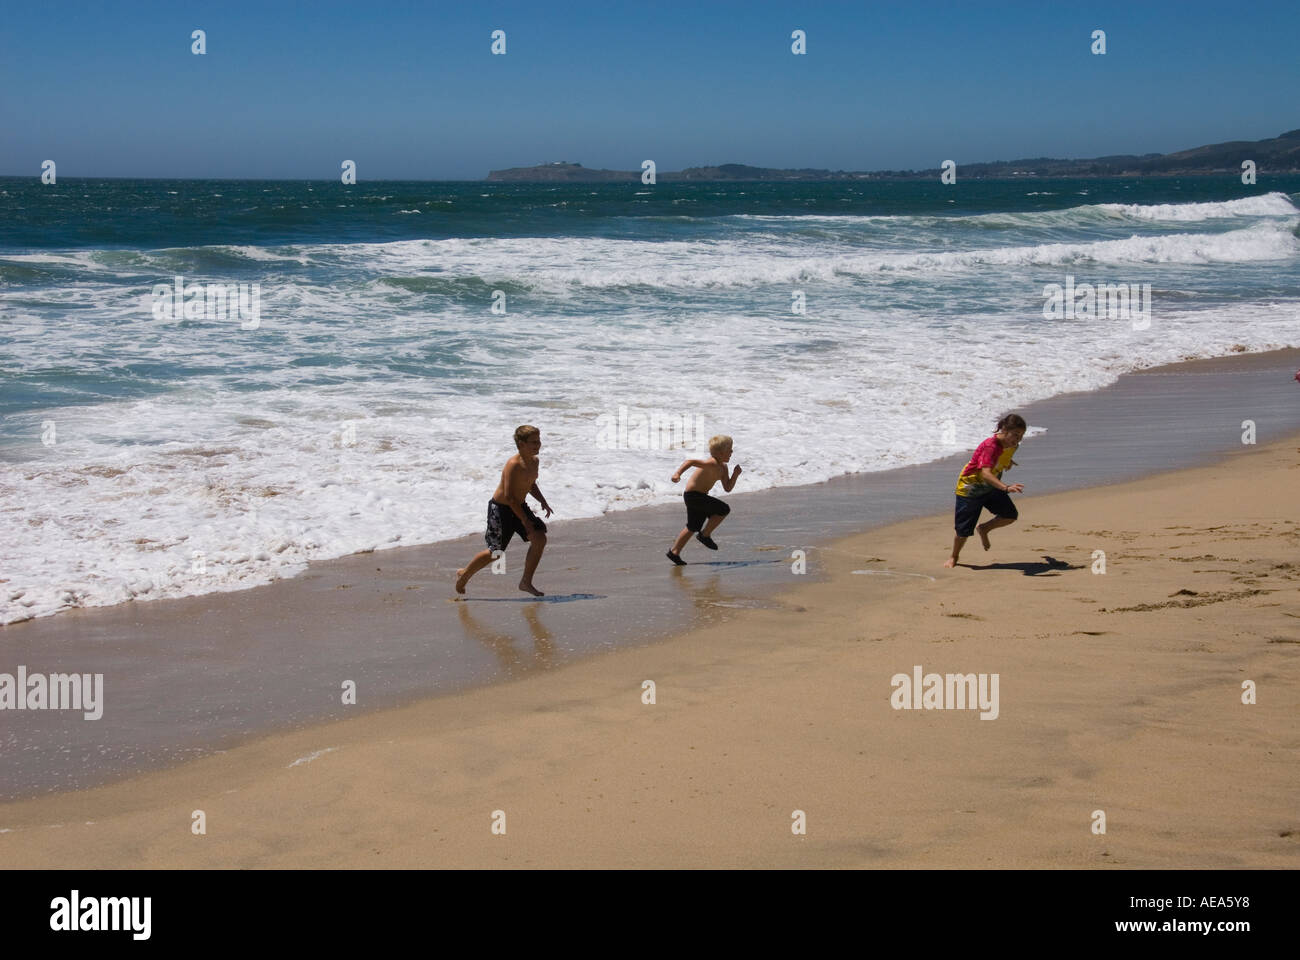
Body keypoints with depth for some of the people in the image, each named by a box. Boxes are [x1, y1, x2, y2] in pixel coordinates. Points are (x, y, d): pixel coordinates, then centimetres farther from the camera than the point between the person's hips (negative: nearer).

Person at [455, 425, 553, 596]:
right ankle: (464, 574, 26)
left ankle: (526, 582, 3)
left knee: (540, 538, -8)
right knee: (495, 552, 0)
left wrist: (543, 501, 4)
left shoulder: (534, 461, 1)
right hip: (500, 509, -8)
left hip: (519, 506, 8)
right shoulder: (513, 465, -27)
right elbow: (508, 496, -29)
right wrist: (524, 520, -28)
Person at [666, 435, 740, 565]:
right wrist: (678, 473, -44)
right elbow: (689, 461, -31)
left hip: (700, 496, 10)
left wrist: (735, 475, -2)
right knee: (724, 509, -16)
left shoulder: (723, 468, 7)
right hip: (693, 495, -10)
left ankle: (674, 552, 28)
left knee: (693, 527, 19)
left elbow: (727, 488, 11)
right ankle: (705, 535, -3)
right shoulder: (712, 464, -23)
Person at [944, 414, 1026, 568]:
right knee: (964, 530, -3)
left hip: (991, 487, 7)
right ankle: (954, 557, 25)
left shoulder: (1012, 445, -10)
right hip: (969, 487, -7)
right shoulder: (990, 446, -35)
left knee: (1011, 515, -11)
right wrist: (1006, 488, -60)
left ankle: (983, 529, 15)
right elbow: (986, 473, -49)